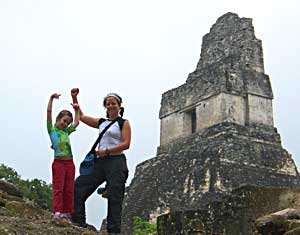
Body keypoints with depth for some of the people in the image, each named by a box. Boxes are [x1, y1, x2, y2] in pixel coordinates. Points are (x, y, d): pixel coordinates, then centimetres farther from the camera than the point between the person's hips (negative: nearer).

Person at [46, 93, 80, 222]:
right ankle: (56, 212, -7)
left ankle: (66, 213, 8)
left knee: (69, 190, 5)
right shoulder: (52, 130, 3)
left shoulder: (66, 131, 17)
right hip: (59, 162, -6)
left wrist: (77, 109, 26)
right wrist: (51, 98, -11)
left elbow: (76, 122, 29)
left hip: (69, 162, 6)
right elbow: (49, 112, -5)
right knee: (58, 188, -7)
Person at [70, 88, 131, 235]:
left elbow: (126, 144, -8)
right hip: (100, 162, 6)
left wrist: (107, 151, -16)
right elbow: (81, 116, 25)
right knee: (78, 186, -1)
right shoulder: (101, 122, 20)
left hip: (116, 161, -6)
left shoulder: (124, 123, 3)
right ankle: (78, 221, 1)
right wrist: (74, 98, 18)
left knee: (114, 196, -9)